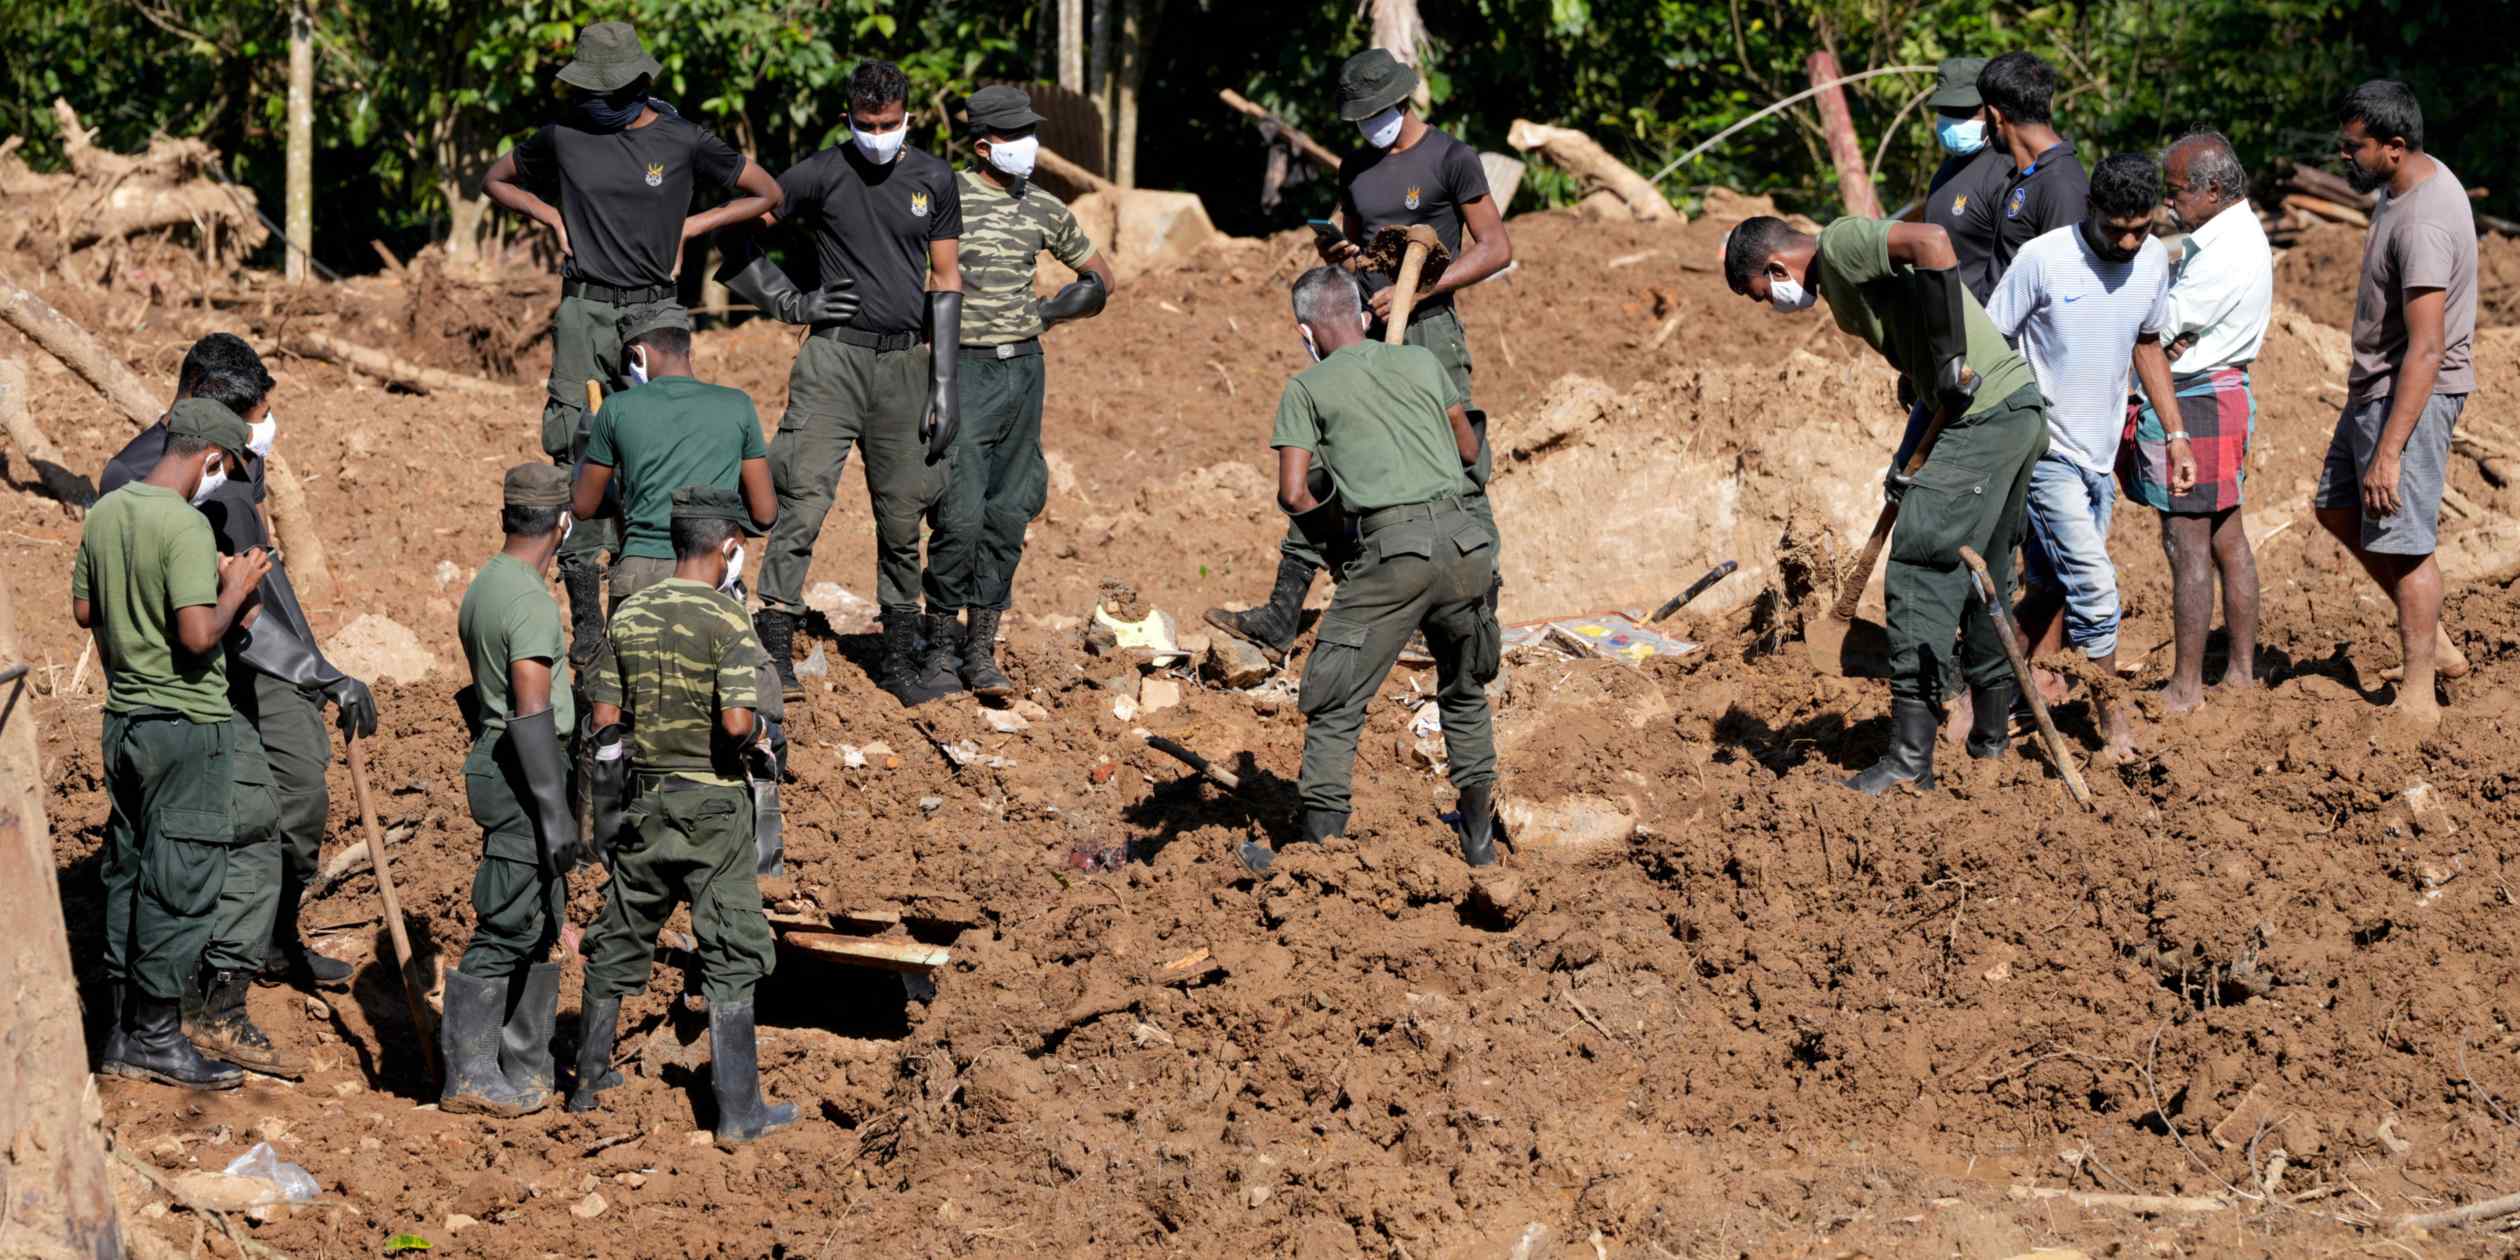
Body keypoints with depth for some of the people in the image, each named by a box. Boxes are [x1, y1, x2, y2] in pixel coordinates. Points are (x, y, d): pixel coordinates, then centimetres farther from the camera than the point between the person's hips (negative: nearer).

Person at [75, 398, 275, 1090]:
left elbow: (83, 609, 16)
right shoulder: (185, 526, -20)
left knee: (129, 876, 14)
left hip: (125, 716, 8)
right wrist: (235, 590, -9)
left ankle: (125, 1034, 19)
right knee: (181, 884, 0)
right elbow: (198, 636, -25)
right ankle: (157, 1038, 5)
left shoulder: (106, 513, 6)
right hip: (187, 723, -8)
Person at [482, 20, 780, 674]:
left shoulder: (682, 142, 1)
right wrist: (554, 217, 7)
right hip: (583, 312, 1)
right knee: (579, 455, -4)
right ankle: (585, 616, -1)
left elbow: (767, 194, 10)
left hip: (652, 312, -1)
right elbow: (495, 180, 22)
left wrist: (688, 227, 2)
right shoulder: (564, 136, 6)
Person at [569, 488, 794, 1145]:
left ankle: (588, 1079, 27)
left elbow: (604, 718, 2)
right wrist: (755, 739, -3)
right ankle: (738, 1109, 0)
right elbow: (737, 721, -24)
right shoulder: (726, 621, -15)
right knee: (730, 954, 1)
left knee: (620, 939, 17)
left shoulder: (629, 615, 2)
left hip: (644, 797, 5)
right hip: (712, 804, -5)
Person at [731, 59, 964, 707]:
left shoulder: (933, 179, 7)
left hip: (904, 362, 3)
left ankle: (901, 661, 18)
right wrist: (792, 302, -4)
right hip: (834, 359, -3)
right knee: (803, 501, -13)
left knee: (903, 517, 9)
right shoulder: (820, 176, -3)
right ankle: (775, 652, -14)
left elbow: (945, 279, 9)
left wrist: (946, 383, 4)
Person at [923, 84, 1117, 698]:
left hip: (1023, 369, 5)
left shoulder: (1045, 210, 10)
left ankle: (981, 649, 10)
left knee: (1008, 518, 4)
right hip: (965, 371, -5)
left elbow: (1102, 279, 21)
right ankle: (941, 642, 5)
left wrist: (1054, 312, 4)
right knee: (961, 517, -11)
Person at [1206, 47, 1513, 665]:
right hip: (1364, 335, 7)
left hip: (1428, 333, -7)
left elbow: (1496, 248, -8)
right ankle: (1280, 620, 1)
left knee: (1458, 484, -5)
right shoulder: (1357, 168, 15)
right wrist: (1338, 253, 0)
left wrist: (1417, 290, -17)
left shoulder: (1449, 159, -5)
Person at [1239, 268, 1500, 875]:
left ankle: (1322, 845, 0)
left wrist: (1332, 527, 19)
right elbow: (1469, 450, 30)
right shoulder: (1422, 362, 19)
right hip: (1463, 539, 4)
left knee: (1335, 708, 4)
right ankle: (1479, 841, 28)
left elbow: (1293, 494, 0)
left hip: (1390, 550, -4)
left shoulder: (1306, 388, 8)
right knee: (1465, 693, 23)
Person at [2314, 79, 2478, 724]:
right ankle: (2433, 641, 26)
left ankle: (2418, 697, 4)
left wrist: (2388, 451, -30)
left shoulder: (2424, 224, -28)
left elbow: (2426, 350, -30)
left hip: (2414, 395, -11)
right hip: (2376, 383, 11)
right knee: (2338, 507, 20)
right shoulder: (2410, 181, 4)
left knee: (2403, 540, -5)